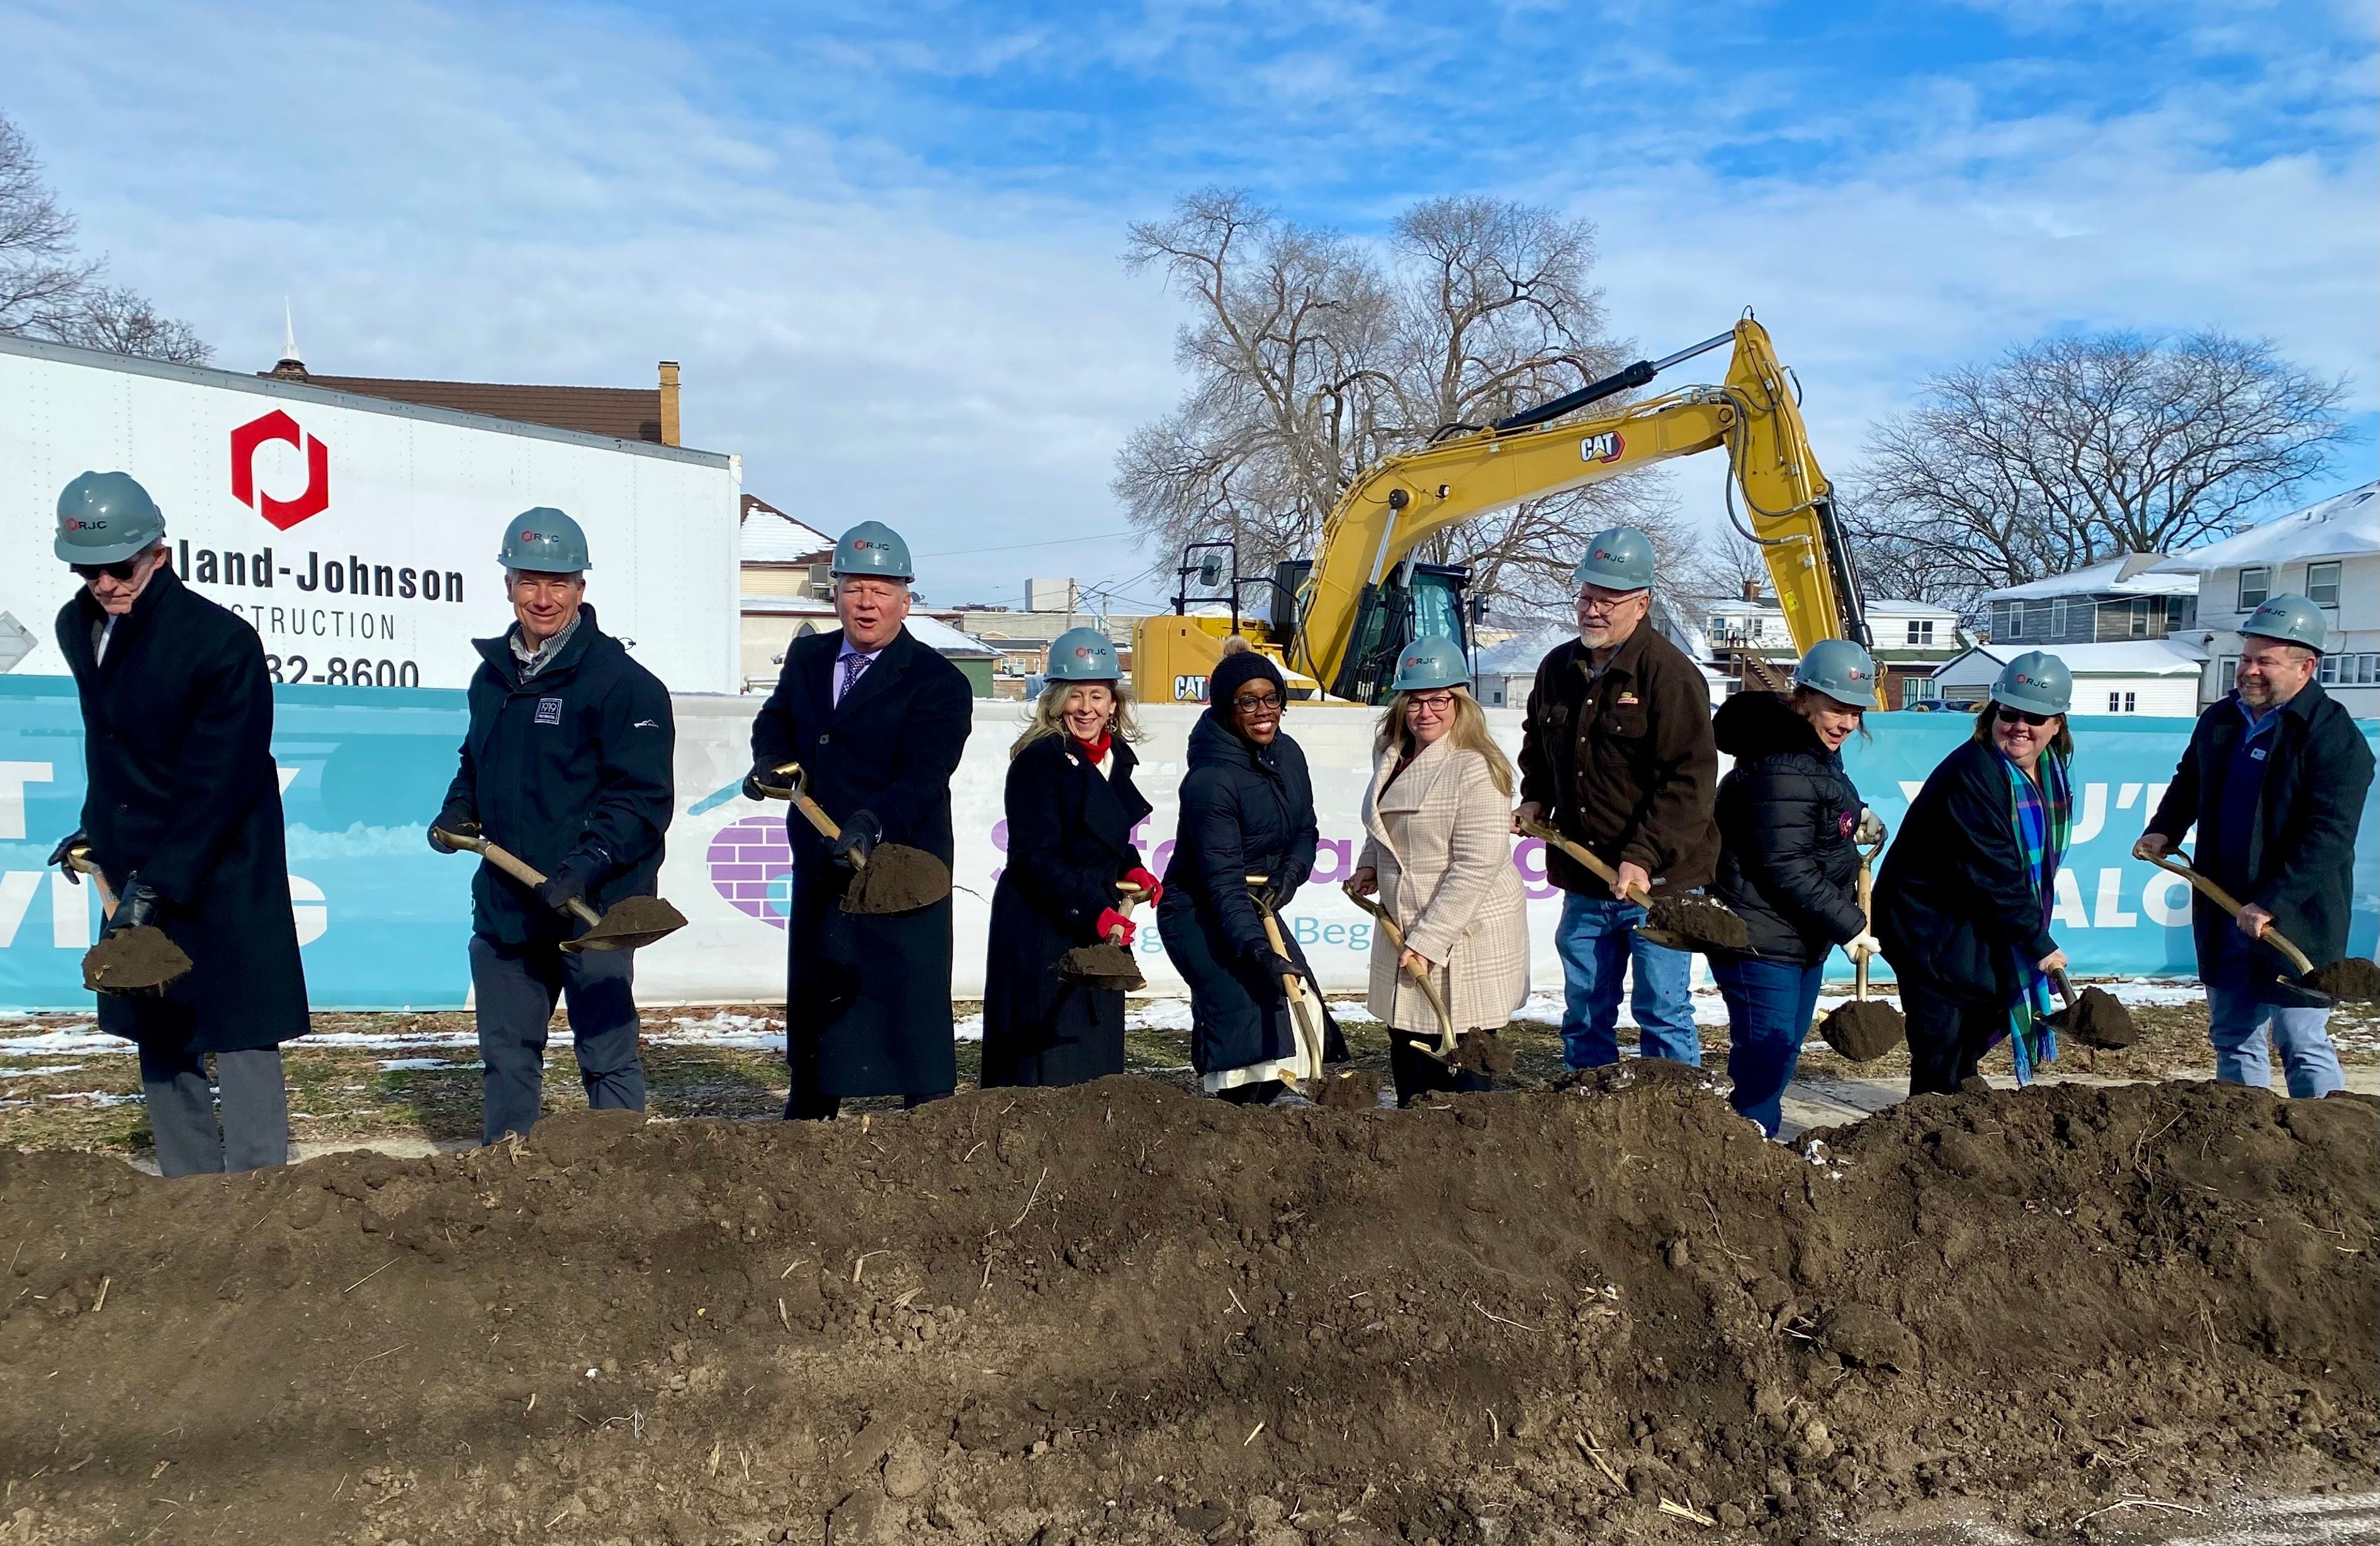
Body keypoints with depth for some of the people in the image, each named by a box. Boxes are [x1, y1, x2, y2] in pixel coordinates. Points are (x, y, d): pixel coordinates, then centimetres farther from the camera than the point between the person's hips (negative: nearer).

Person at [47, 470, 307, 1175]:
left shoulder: (222, 642, -18)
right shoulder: (78, 627, 5)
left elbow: (217, 785, -20)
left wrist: (158, 884, -22)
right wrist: (95, 826, 15)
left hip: (222, 876, -7)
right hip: (134, 873, 8)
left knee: (241, 1039, -6)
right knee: (159, 1046, 13)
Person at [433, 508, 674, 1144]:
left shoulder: (621, 680, -10)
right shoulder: (493, 675, 13)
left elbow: (644, 798, -15)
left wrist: (587, 867, -25)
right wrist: (458, 812, 8)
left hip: (592, 910, -7)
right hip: (503, 905, 7)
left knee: (608, 1057, 1)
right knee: (505, 1056, 16)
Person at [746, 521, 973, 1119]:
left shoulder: (940, 684, -10)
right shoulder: (807, 659, 9)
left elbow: (923, 775, -22)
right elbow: (776, 720, 24)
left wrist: (872, 824, -39)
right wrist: (771, 758, 0)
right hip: (818, 868, 6)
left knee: (914, 1003, -6)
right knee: (813, 997, 18)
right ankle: (806, 1124, 34)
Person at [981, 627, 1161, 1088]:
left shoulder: (1115, 756, 9)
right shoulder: (1039, 760, -14)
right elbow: (1036, 858, -19)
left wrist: (1132, 869, 6)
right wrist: (1095, 912, -26)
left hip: (1097, 927, 8)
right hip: (1041, 931, -8)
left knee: (1097, 1052, 13)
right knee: (1046, 1067, -5)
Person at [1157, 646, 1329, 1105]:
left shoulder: (1287, 754, -2)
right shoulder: (1209, 780, -26)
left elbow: (1305, 832, 7)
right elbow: (1223, 879, -30)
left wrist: (1289, 874, -14)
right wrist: (1256, 948, -38)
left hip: (1256, 903, 8)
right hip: (1197, 911, -8)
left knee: (1294, 990, 0)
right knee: (1240, 997, -20)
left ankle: (1277, 1086, 15)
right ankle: (1238, 1102, -7)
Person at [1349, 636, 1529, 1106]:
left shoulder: (1475, 768, -17)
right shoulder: (1391, 758, 8)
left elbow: (1477, 866, -21)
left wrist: (1429, 940, -22)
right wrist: (1370, 866, 8)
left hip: (1466, 939, -8)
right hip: (1404, 933, 8)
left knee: (1462, 1074, 1)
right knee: (1410, 1068, 18)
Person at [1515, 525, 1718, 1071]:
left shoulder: (1669, 673, -14)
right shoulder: (1558, 668, 8)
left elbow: (1689, 780, -19)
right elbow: (1537, 746, 27)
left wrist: (1644, 858, -25)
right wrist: (1535, 799, 10)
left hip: (1657, 882, -6)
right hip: (1583, 882, 7)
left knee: (1663, 1014, 0)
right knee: (1584, 1016, 15)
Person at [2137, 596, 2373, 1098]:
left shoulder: (2334, 736, -14)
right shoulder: (2220, 720, 8)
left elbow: (2328, 837, -21)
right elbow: (2188, 785, 25)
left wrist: (2273, 905, -27)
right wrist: (2164, 830, 7)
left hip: (2296, 920, -7)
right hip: (2224, 916, 7)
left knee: (2302, 1043, 0)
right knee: (2233, 1040, 14)